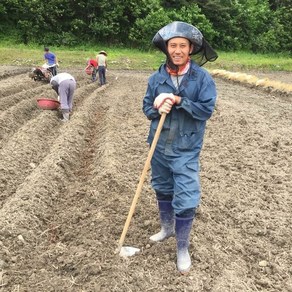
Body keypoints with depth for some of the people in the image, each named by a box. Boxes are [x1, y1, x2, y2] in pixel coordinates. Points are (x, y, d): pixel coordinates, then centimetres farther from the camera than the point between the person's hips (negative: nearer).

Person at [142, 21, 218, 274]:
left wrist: (178, 101, -23)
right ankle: (167, 228, 47)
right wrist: (158, 109, -16)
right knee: (162, 190, 22)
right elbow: (147, 107, 6)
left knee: (186, 201, -4)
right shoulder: (157, 78, -1)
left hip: (186, 151, -4)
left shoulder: (202, 77, -10)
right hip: (160, 147, 4)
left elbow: (207, 110, -14)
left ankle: (182, 248, 16)